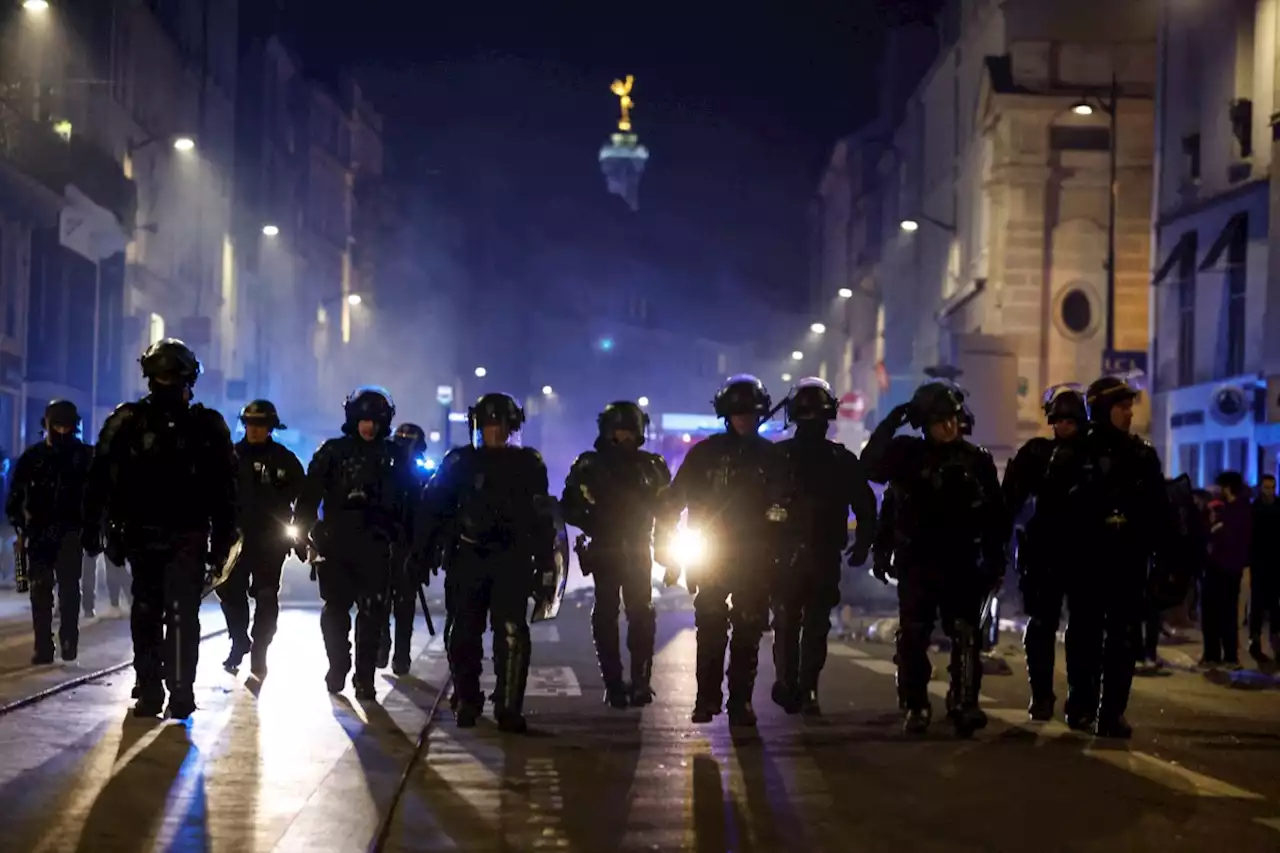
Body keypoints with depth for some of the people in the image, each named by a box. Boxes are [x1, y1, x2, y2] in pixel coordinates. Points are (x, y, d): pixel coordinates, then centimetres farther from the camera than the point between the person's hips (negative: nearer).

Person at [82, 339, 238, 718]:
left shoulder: (207, 426, 3)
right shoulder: (127, 421, 4)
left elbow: (224, 488, 3)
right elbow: (100, 480, 2)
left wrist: (222, 540, -1)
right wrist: (93, 529, -4)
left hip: (188, 538, -2)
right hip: (143, 536, 2)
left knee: (181, 613, -12)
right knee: (146, 615, 8)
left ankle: (180, 690, -10)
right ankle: (149, 690, 17)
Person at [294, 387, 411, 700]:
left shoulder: (394, 457, 7)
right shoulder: (332, 452, 3)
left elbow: (407, 501, 8)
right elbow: (309, 497, 1)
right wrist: (306, 535, -5)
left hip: (375, 548, 0)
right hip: (336, 545, 0)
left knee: (372, 614, -2)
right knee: (335, 611, 3)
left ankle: (365, 678, 4)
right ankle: (337, 668, 19)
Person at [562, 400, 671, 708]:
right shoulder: (590, 466, 2)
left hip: (639, 552, 0)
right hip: (604, 552, 0)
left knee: (641, 615, -3)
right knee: (606, 616, 1)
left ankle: (640, 681, -2)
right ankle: (613, 684, 1)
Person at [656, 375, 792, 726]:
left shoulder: (772, 456, 5)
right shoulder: (705, 453, 2)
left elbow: (786, 509, 5)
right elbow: (673, 502, 2)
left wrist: (782, 553, -5)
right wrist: (670, 552, -3)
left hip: (755, 561, 1)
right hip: (709, 558, -1)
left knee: (748, 632, 1)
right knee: (710, 629, -3)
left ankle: (740, 699, 7)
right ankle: (707, 697, 3)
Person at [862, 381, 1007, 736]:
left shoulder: (977, 459, 3)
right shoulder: (907, 453, 1)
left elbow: (995, 514, 5)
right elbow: (870, 466, -17)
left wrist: (994, 558, 1)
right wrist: (891, 423, -18)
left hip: (960, 565, 0)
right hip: (916, 563, 0)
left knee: (966, 635, -10)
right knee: (913, 638, 2)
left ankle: (964, 704, -10)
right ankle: (915, 708, 10)